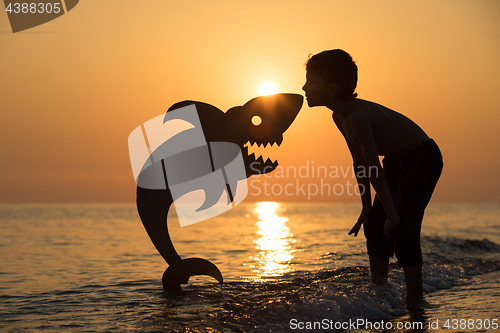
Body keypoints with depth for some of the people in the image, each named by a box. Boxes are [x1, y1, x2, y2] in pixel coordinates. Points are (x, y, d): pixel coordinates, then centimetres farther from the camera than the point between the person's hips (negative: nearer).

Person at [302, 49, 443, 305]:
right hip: (396, 161, 10)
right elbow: (359, 162, 6)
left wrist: (392, 214, -27)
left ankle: (415, 300, -13)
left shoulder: (358, 116, -33)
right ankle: (379, 289, 17)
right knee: (374, 224, 8)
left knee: (402, 228, -18)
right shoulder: (339, 117, -3)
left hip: (423, 159, -10)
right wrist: (367, 207, 8)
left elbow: (374, 168, -31)